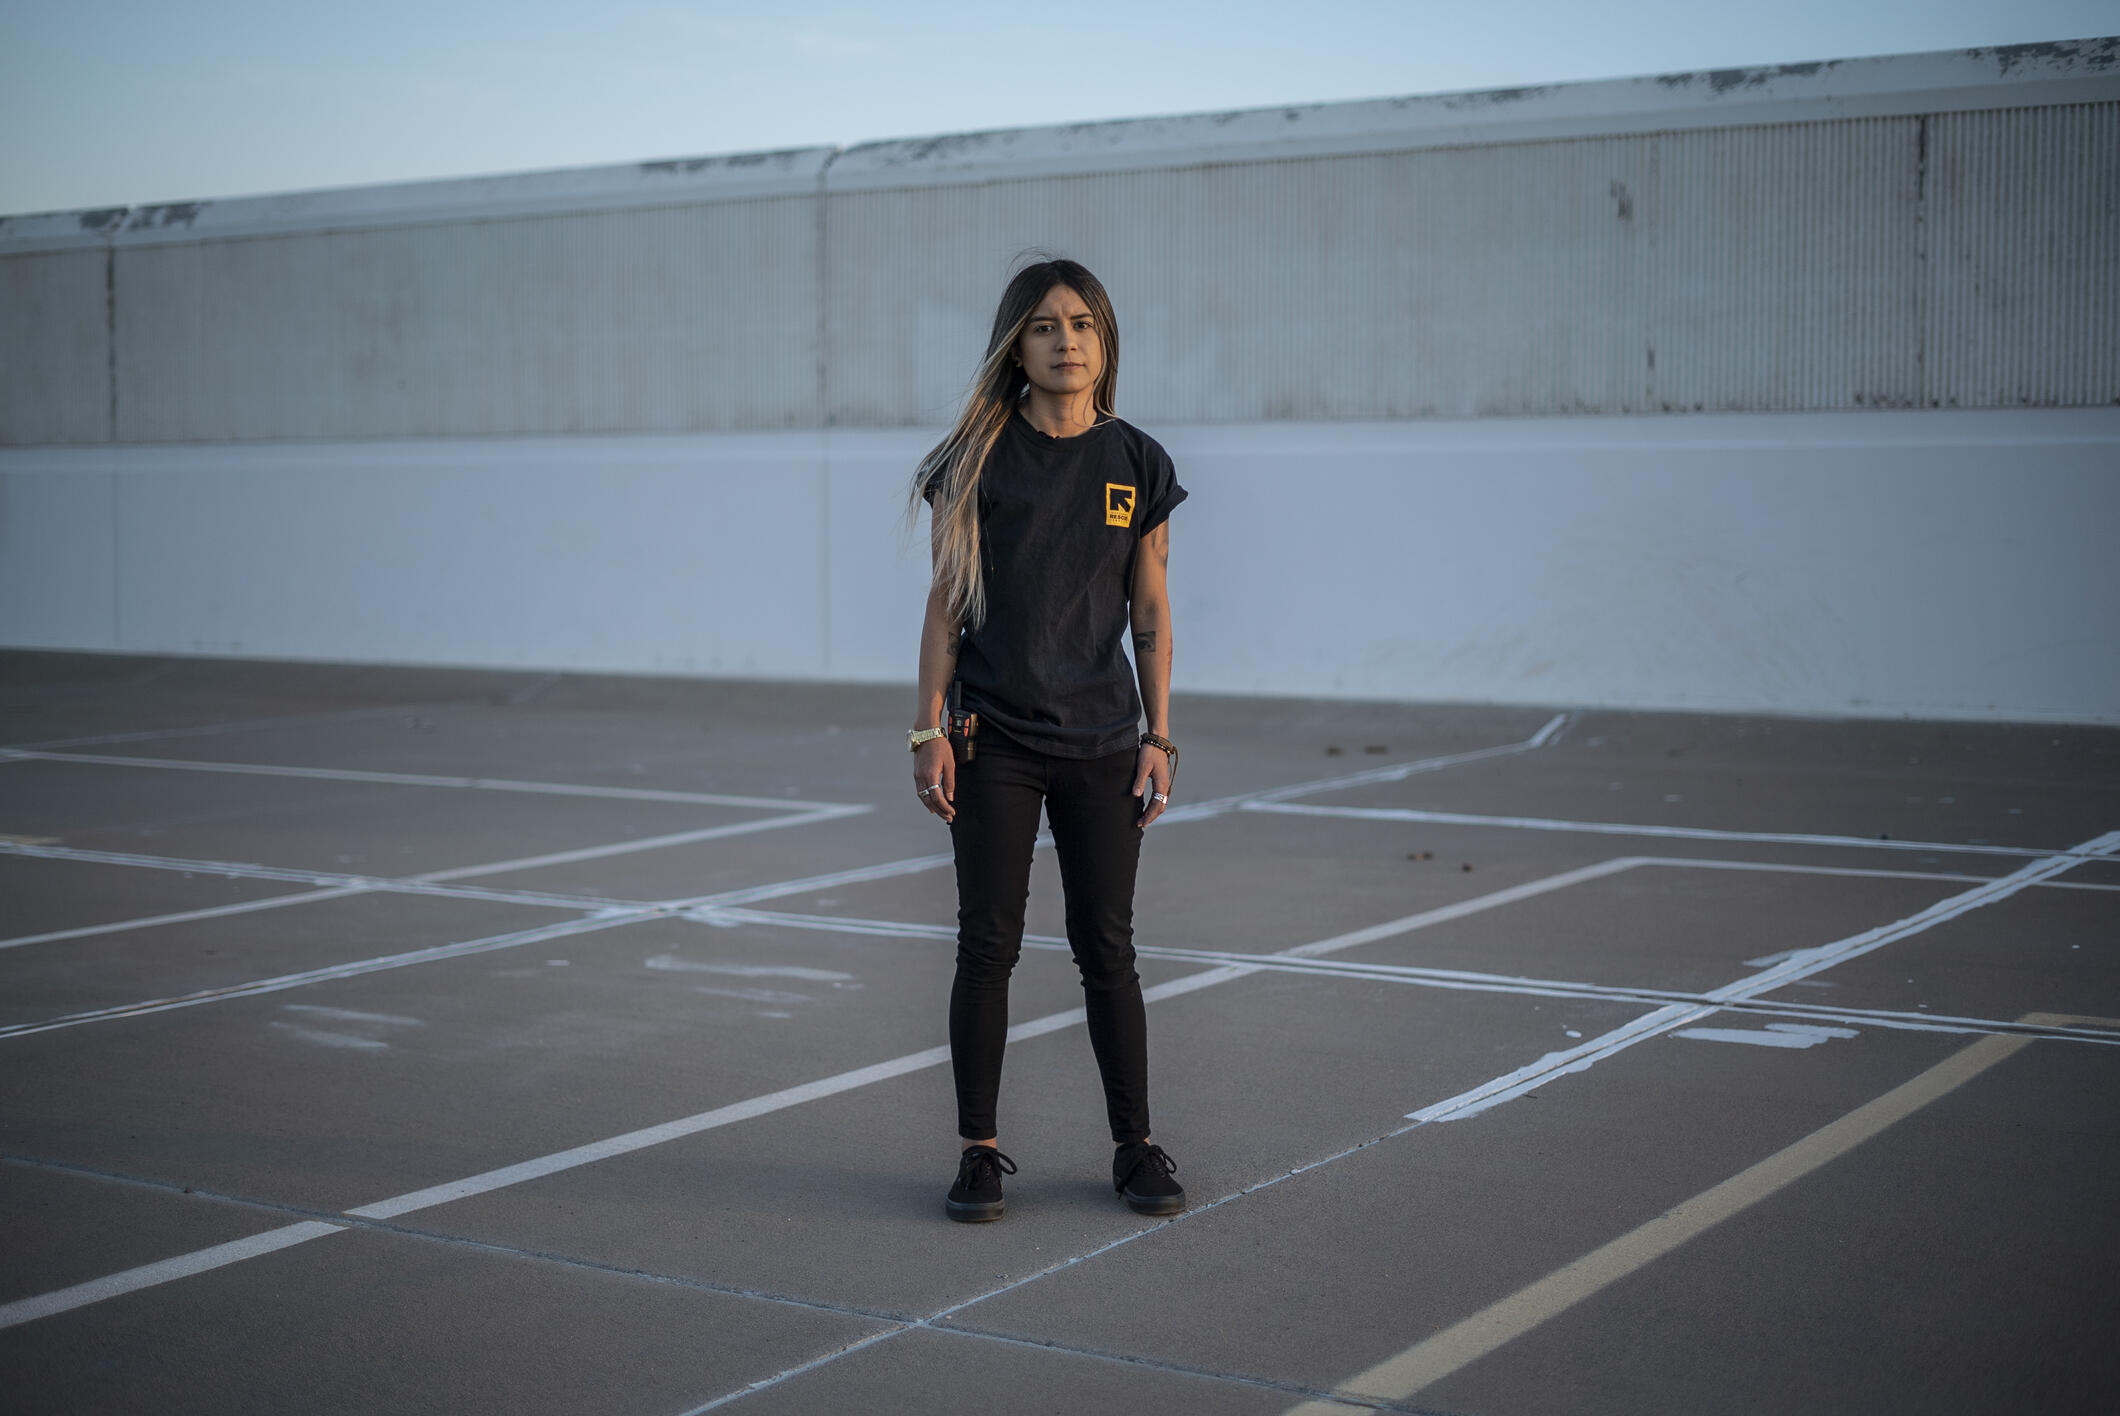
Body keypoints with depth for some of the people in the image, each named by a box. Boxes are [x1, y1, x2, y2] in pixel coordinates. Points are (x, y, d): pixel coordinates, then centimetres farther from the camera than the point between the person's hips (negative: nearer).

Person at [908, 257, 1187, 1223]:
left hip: (1101, 742, 1)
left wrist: (1159, 736, 1)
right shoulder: (976, 460, -1)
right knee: (987, 946, 2)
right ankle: (979, 1149, 13)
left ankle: (1135, 1145, 17)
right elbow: (946, 604, 1)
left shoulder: (1137, 464, 3)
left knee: (1106, 948, 6)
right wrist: (929, 728, -5)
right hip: (993, 742, -1)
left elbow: (1151, 611, 6)